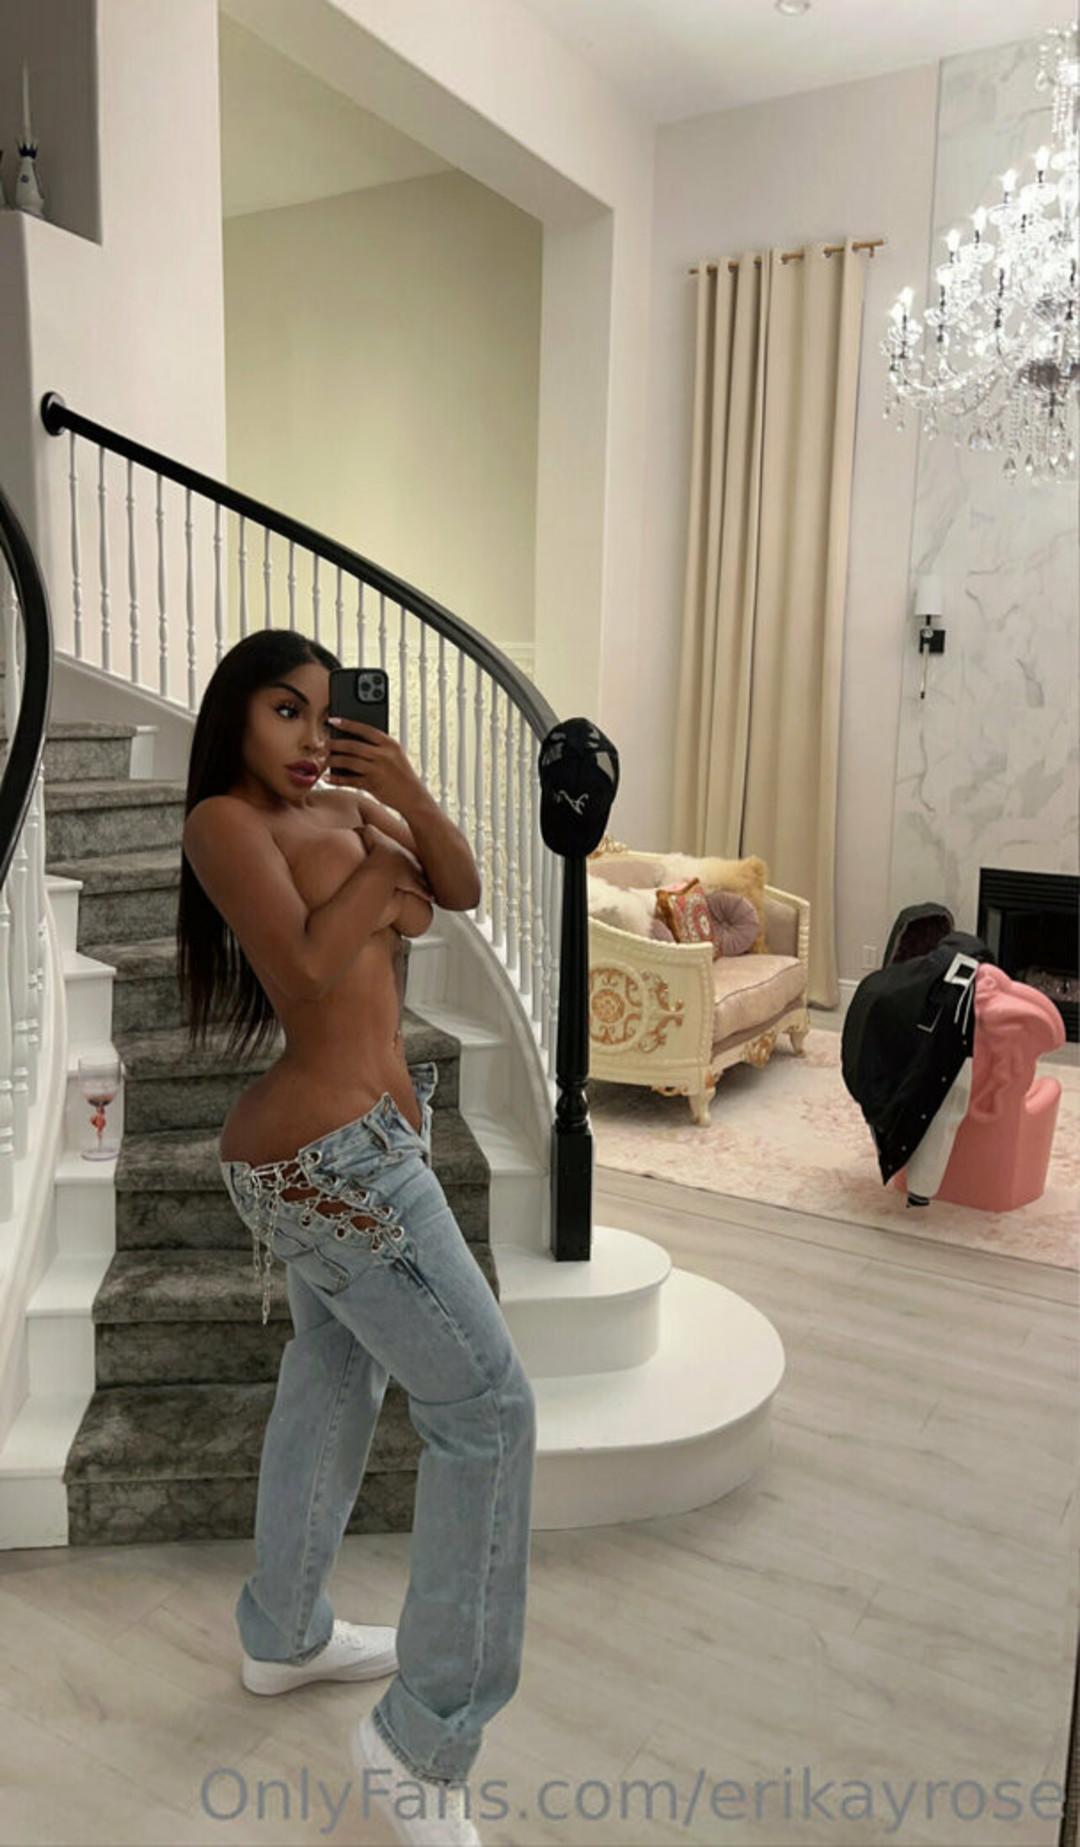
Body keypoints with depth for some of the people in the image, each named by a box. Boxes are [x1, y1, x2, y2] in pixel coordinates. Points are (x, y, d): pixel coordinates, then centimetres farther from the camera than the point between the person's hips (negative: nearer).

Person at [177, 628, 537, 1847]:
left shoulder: (342, 805, 11)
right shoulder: (225, 819, -12)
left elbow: (462, 890, 5)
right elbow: (306, 984, -21)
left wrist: (407, 794, -10)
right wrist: (378, 872, -9)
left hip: (320, 1146, 9)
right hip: (337, 1153, -9)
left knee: (334, 1380, 23)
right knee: (487, 1409, -4)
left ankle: (284, 1637, 45)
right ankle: (419, 1748, 8)